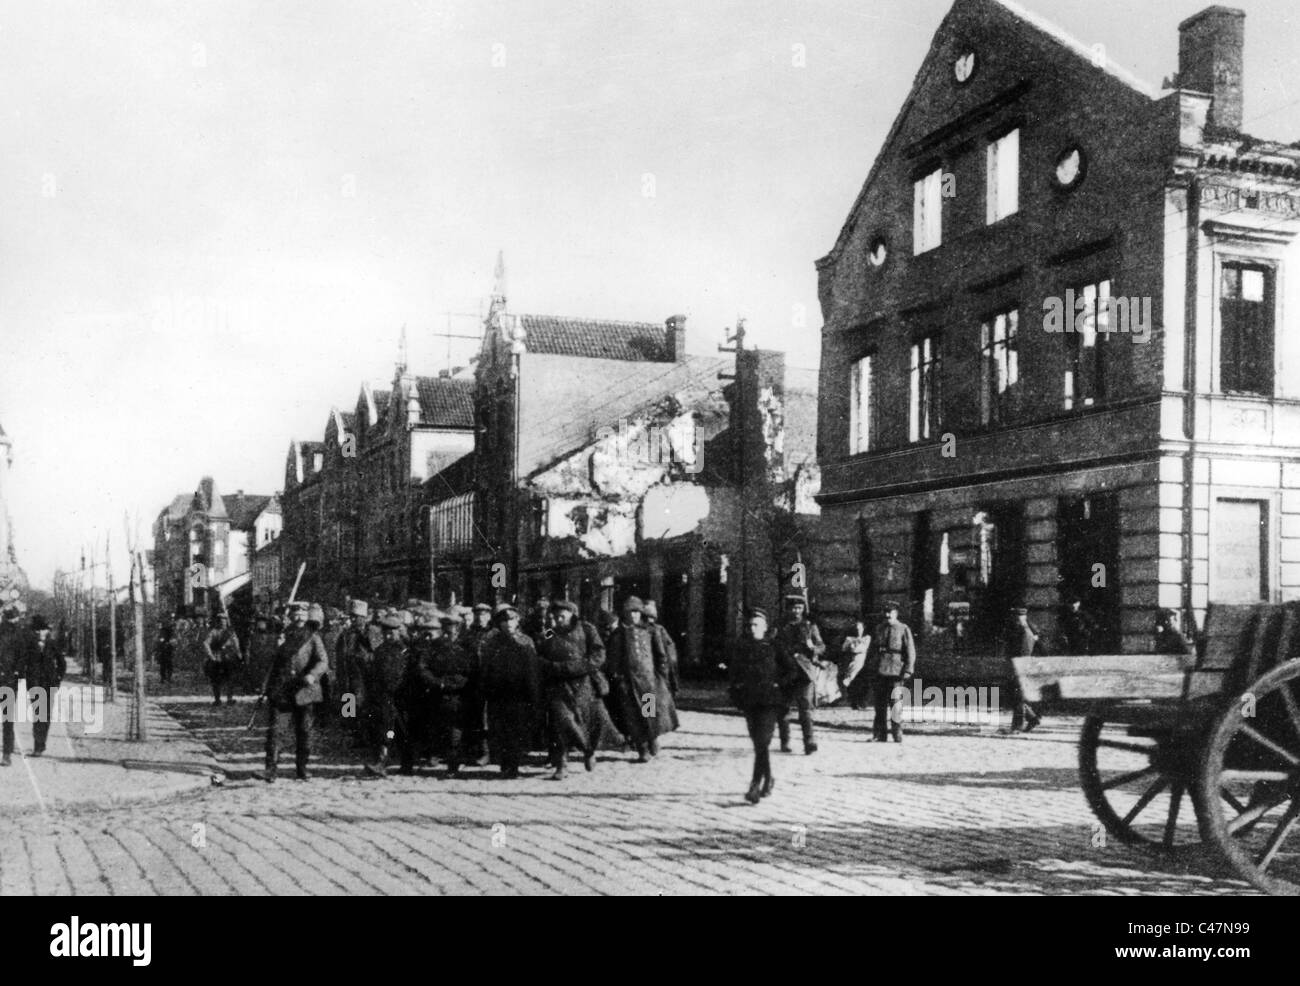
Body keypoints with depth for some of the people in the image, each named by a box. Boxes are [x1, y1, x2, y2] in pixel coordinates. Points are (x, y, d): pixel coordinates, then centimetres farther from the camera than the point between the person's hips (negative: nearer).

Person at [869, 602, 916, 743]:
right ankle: (880, 735, 10)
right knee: (880, 703, 5)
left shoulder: (904, 629, 1)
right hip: (880, 671, 4)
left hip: (896, 672, -4)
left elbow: (910, 651, -2)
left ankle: (897, 735, -1)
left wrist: (908, 670, -9)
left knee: (895, 703, -7)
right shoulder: (879, 629, 15)